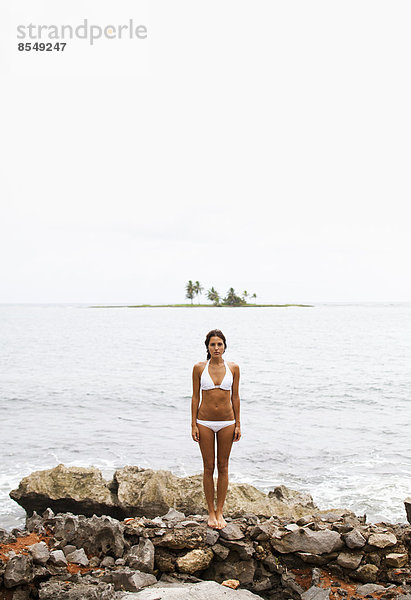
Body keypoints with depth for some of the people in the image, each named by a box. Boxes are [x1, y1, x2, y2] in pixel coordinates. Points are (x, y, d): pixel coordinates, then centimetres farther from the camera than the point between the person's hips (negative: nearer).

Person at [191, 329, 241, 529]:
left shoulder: (233, 368, 0)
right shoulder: (199, 368, -3)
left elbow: (235, 397, 5)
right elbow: (195, 397, 0)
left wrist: (238, 424, 3)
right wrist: (193, 425, -4)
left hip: (227, 422, 1)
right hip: (205, 422, -1)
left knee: (223, 467, 6)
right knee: (209, 467, 4)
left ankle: (220, 512, 16)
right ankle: (211, 512, 14)